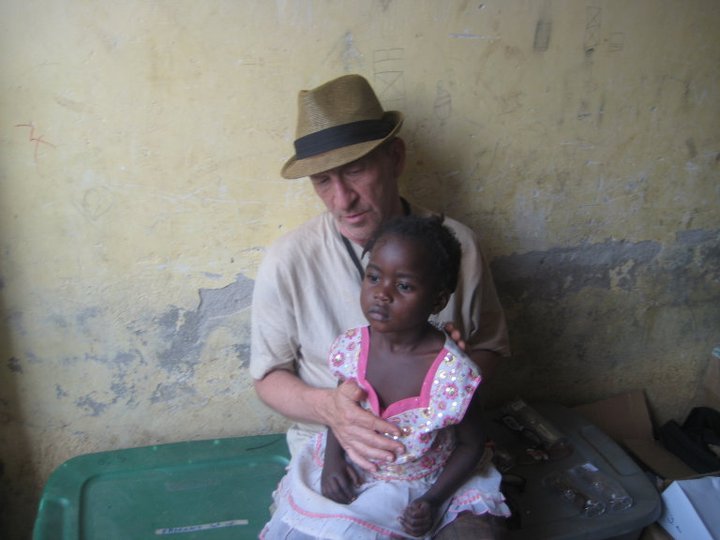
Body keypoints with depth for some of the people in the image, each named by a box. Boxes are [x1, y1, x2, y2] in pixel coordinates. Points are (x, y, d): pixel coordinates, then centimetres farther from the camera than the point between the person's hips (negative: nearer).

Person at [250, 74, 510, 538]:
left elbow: (491, 346, 7)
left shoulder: (458, 245, -8)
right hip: (330, 447, -1)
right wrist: (326, 407, -23)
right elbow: (269, 376, -2)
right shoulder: (287, 262, -13)